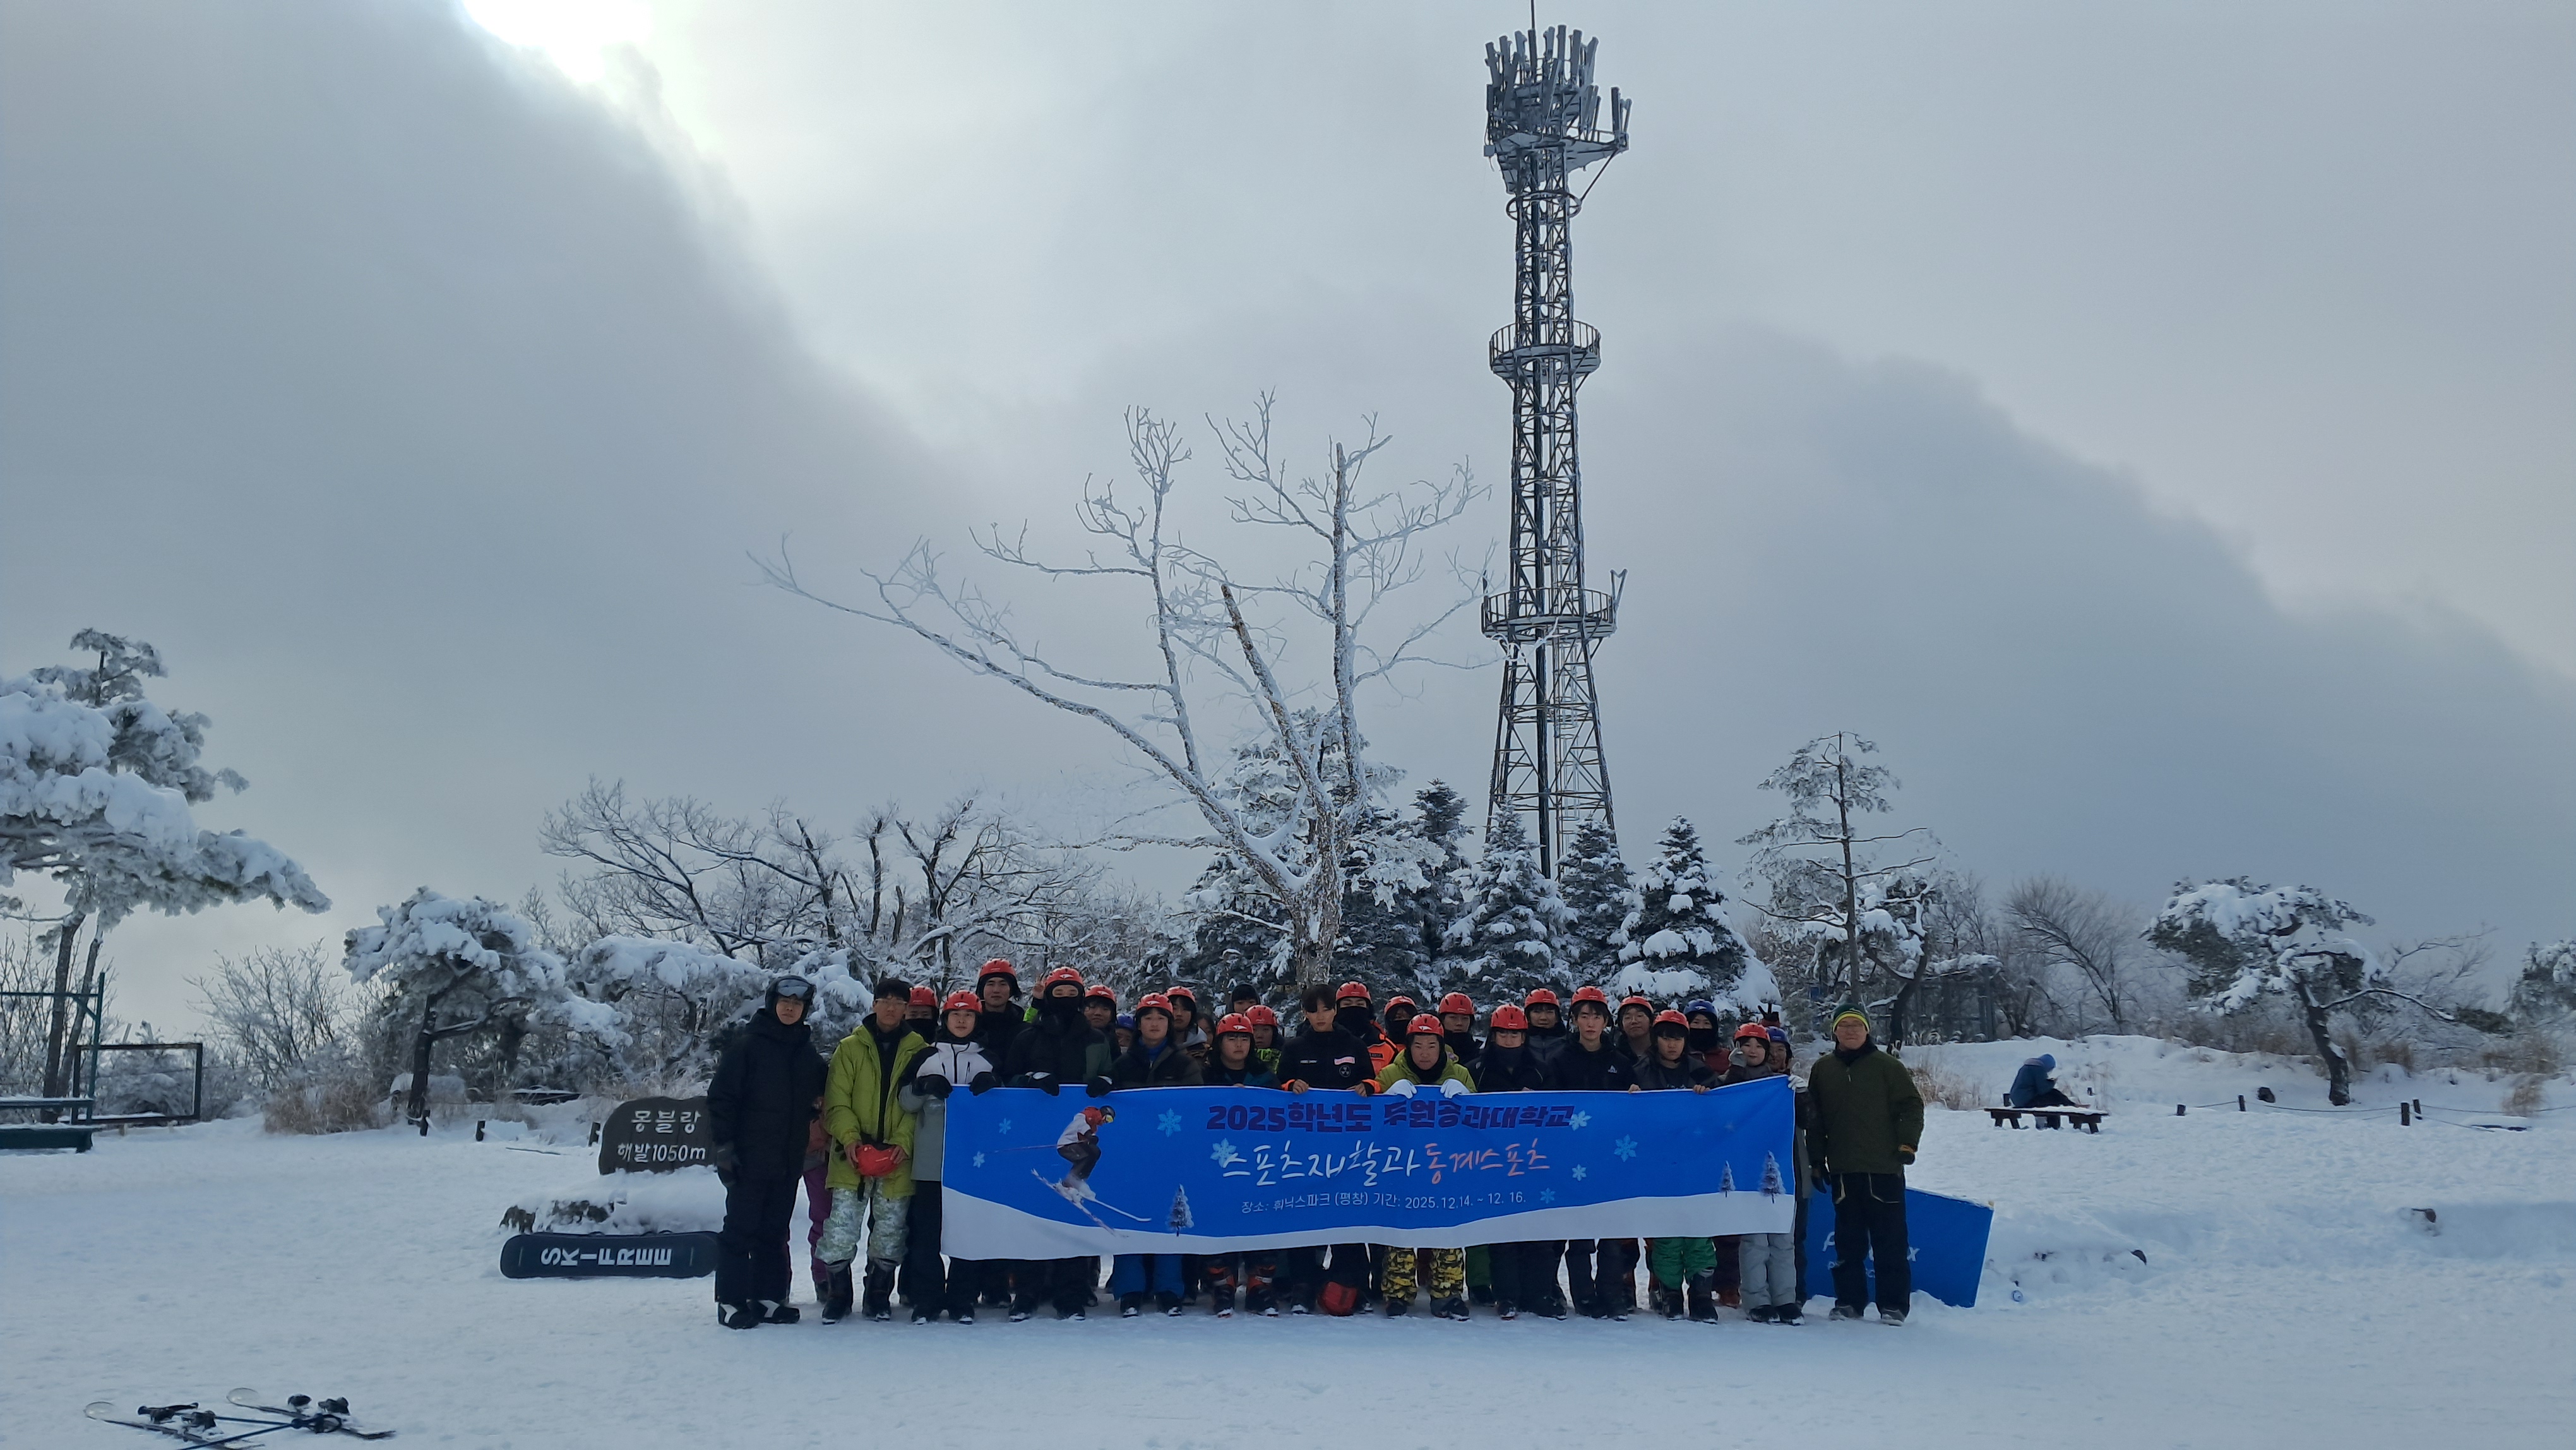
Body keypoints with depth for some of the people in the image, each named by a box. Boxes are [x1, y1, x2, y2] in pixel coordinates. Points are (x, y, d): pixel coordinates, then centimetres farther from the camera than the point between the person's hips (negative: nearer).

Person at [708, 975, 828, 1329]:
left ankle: (769, 1298, 16)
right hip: (749, 1159, -5)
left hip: (789, 1161, 5)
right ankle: (731, 1302, 4)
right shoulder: (748, 1045, -5)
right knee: (741, 1229, -2)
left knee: (775, 1232, 10)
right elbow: (721, 1097, -7)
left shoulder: (807, 1052, 12)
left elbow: (816, 1099, 23)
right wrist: (724, 1145, -12)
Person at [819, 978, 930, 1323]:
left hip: (898, 1158, 0)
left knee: (890, 1230, 5)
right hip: (854, 1156, 0)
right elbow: (837, 1100, 2)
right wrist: (849, 1138, -13)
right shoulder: (850, 1048, 7)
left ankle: (879, 1295, 19)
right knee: (841, 1226, -6)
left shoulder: (919, 1051, 6)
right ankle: (839, 1293, 9)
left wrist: (904, 1142, -12)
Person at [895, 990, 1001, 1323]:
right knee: (926, 1230, -1)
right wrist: (925, 1087, -11)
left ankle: (963, 1300, 6)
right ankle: (926, 1300, 6)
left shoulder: (988, 1060, 14)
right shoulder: (927, 1057, 13)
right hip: (931, 1160, 0)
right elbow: (905, 1101, 9)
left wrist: (992, 1086, -9)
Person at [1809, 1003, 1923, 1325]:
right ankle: (1849, 1301, 16)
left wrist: (1907, 1143, -7)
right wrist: (1817, 1158, 11)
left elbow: (1912, 1105, 2)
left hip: (1884, 1167, -3)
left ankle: (1893, 1304, 5)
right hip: (1843, 1169, 3)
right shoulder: (1822, 1069, 9)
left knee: (1890, 1239, -1)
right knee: (1848, 1239, 8)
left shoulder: (1887, 1066, 0)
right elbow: (1813, 1118, 14)